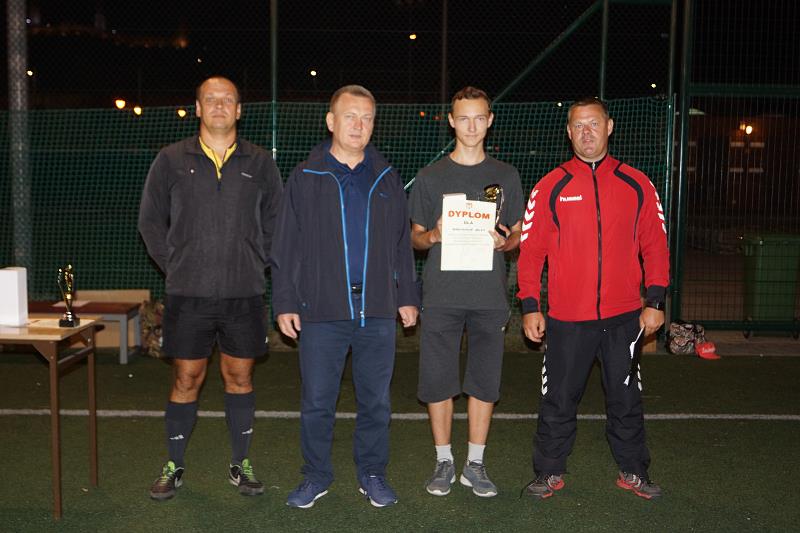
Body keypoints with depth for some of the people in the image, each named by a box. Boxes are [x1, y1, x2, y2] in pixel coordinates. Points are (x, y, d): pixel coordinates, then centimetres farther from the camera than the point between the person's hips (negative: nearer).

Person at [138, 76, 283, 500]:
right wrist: (175, 267, 1)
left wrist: (258, 264, 4)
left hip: (244, 294, 1)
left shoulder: (260, 163, 6)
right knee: (186, 378, 5)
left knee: (240, 376, 9)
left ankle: (240, 465, 22)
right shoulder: (171, 160, 3)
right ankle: (174, 466, 21)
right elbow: (150, 221, 8)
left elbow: (276, 222, 13)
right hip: (187, 294, -1)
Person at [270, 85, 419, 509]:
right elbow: (286, 246, 2)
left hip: (378, 310, 2)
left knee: (376, 400, 9)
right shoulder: (306, 177, 3)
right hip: (322, 309, -2)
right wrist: (285, 303, -2)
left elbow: (402, 242, 13)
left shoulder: (386, 178, 10)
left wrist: (407, 296, 9)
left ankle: (372, 474, 24)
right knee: (316, 401, 5)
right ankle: (316, 476, 22)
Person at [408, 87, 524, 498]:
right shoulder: (430, 176, 7)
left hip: (489, 295, 1)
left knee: (484, 381, 5)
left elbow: (517, 235, 13)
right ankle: (444, 461, 19)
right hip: (441, 295, 0)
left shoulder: (506, 176, 9)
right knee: (437, 380, 3)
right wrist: (433, 236, -12)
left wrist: (504, 241, -10)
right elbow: (415, 236, 10)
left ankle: (475, 464, 18)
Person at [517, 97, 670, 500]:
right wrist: (530, 307, -4)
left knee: (626, 398, 14)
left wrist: (655, 301, 1)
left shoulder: (637, 185, 4)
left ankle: (633, 471, 30)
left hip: (624, 316, 1)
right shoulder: (550, 187, 0)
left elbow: (655, 246, 6)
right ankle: (550, 472, 23)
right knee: (558, 401, 8)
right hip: (566, 318, -1)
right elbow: (530, 250, 0)